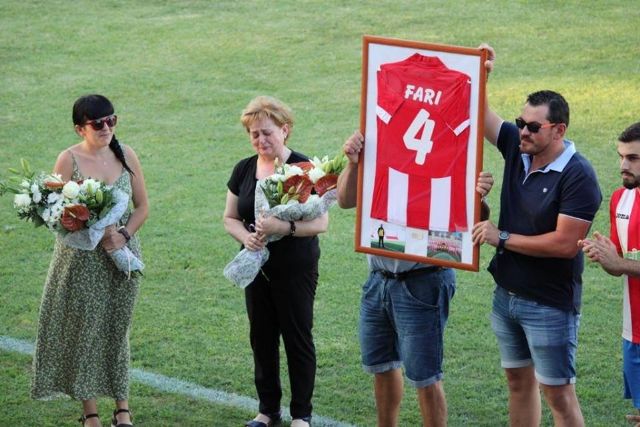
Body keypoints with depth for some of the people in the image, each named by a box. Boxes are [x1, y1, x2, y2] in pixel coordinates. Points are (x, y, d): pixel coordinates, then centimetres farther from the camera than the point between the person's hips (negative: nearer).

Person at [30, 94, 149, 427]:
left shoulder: (125, 155, 3)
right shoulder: (69, 160, -7)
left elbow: (142, 206, 7)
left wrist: (123, 235, -10)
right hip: (81, 259, -3)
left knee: (116, 328, 8)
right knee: (84, 329, 1)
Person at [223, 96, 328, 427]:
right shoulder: (243, 170, 5)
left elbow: (321, 222, -15)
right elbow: (230, 218, 10)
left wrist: (284, 227, -30)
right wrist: (245, 236, -12)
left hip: (296, 271, -5)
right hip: (257, 269, 5)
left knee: (297, 338, 3)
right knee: (262, 338, 11)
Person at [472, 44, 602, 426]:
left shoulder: (578, 176, -21)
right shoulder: (517, 148, 0)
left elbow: (565, 244, -26)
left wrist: (502, 238, -18)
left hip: (550, 304, -8)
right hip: (507, 293, 8)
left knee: (558, 393, -3)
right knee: (519, 381, 17)